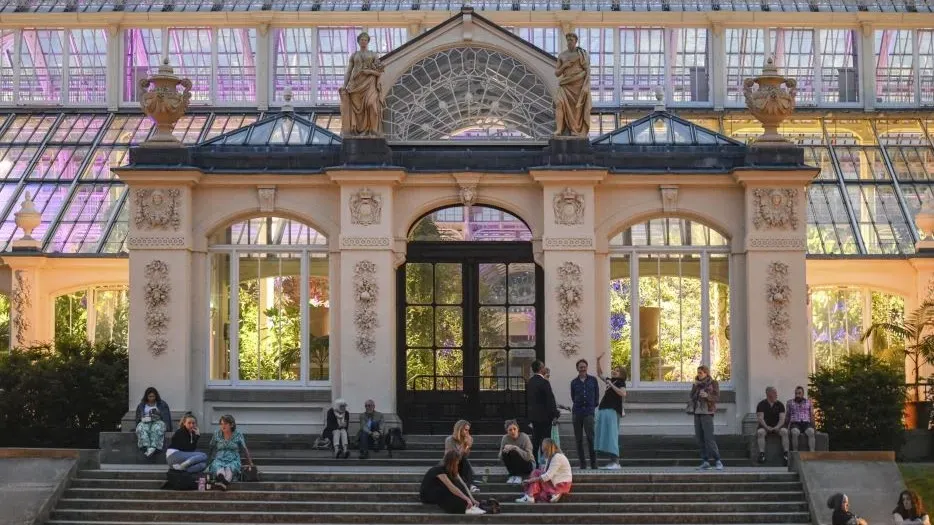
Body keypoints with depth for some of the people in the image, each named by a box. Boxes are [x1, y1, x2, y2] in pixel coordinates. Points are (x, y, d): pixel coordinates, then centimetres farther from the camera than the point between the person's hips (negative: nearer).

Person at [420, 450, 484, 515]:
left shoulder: (453, 470, -2)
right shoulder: (439, 470, -27)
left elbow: (463, 484, -8)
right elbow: (451, 487, -35)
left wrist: (472, 499, -20)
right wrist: (467, 499, -39)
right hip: (427, 495, -7)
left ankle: (470, 507, -27)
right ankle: (466, 508, -33)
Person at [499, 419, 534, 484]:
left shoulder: (524, 437, -18)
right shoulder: (505, 438, -7)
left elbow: (528, 456, -26)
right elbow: (500, 457, -7)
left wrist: (515, 448, -34)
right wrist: (504, 451, -29)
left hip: (528, 464, -4)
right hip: (514, 466, 4)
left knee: (514, 452, -30)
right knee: (505, 453, -24)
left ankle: (519, 476, -19)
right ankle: (512, 475, -14)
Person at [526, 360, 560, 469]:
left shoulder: (529, 382, 8)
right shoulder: (544, 382, -16)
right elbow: (550, 399, -17)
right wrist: (555, 414, -10)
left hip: (533, 415, 7)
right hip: (544, 415, -7)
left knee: (535, 438, 12)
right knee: (545, 439, -4)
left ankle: (534, 461, 13)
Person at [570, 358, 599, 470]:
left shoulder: (593, 380, 8)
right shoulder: (574, 382, 9)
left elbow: (597, 395, 13)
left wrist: (593, 406, 11)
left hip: (589, 412, -2)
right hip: (577, 412, 2)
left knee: (590, 437, -13)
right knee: (578, 439, 2)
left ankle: (593, 462, -8)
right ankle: (582, 463, 8)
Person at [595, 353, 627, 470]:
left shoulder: (620, 382, -2)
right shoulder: (610, 381, 20)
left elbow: (623, 394, -21)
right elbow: (600, 374, 33)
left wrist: (611, 385, -17)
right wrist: (598, 361, 24)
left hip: (612, 411, -9)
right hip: (603, 411, 9)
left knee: (611, 435, -13)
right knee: (605, 435, 7)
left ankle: (616, 461, -16)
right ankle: (612, 461, 9)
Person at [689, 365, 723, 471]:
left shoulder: (713, 383, -1)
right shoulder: (697, 384, 14)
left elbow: (717, 398, -8)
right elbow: (692, 396, 4)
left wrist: (707, 396, -26)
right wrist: (695, 386, -8)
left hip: (707, 413, -6)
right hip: (697, 412, 6)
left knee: (708, 438, -13)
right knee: (700, 438, 2)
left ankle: (717, 461, -7)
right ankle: (705, 462, 5)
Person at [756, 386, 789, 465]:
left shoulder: (780, 404, 6)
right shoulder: (761, 404, 1)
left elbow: (782, 418, -3)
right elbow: (760, 418, -8)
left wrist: (777, 427, -22)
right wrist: (767, 427, -23)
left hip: (777, 427, 2)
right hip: (765, 426, -1)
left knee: (785, 431, -29)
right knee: (760, 432, -34)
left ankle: (786, 453, -31)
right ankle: (762, 454, -38)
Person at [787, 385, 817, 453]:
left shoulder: (808, 402, 16)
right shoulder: (790, 402, 15)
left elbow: (812, 415, 13)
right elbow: (787, 417, 14)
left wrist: (813, 427, -1)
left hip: (806, 424, 1)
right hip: (795, 424, -1)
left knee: (811, 432, -35)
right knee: (795, 433, -37)